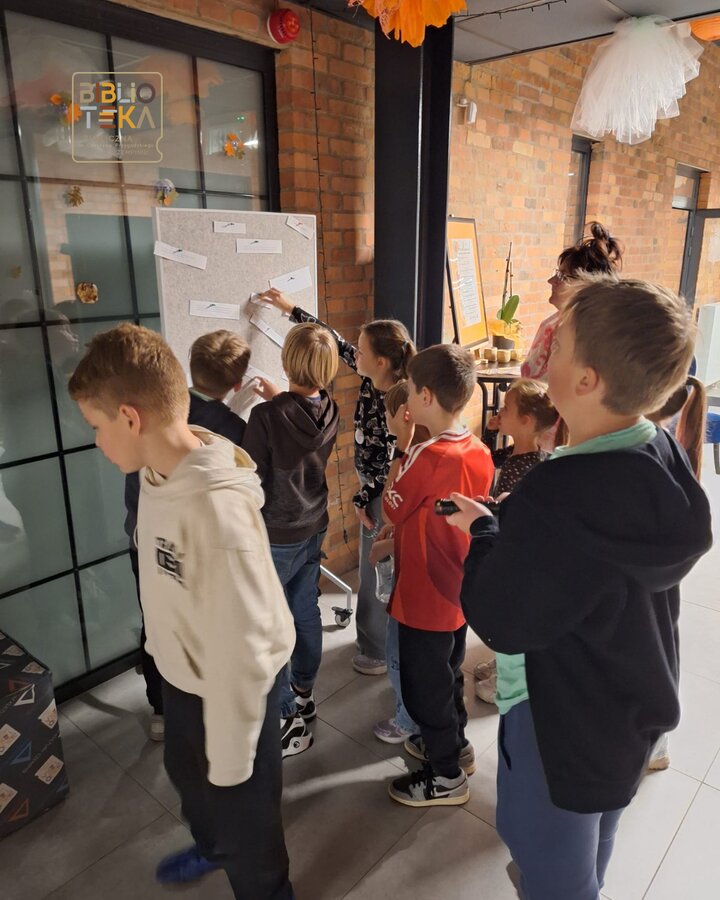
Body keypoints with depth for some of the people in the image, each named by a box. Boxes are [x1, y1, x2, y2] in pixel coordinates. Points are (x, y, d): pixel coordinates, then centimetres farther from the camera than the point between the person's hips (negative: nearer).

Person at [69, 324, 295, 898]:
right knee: (187, 774, 34)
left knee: (244, 821, 17)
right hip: (179, 677, 9)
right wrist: (161, 646, 18)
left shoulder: (219, 510, -37)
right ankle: (211, 847, 66)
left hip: (231, 690, -9)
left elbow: (242, 651, -29)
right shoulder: (156, 475, -8)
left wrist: (229, 758, -17)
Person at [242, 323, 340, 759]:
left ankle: (288, 720, 16)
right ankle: (303, 693, 39)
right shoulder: (330, 410, -6)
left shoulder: (266, 416, -24)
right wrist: (279, 397, 23)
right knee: (306, 613, 20)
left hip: (276, 538, -6)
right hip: (314, 529, 7)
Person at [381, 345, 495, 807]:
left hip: (425, 595, -8)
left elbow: (392, 508, -13)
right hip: (459, 590, 8)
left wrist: (402, 445, -12)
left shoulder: (429, 457, -29)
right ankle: (455, 743, 47)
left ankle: (446, 776, 30)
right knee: (448, 674, 27)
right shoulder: (479, 451, -4)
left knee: (425, 684, 12)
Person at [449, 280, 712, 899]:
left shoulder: (561, 497, -38)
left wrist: (483, 531, -11)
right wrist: (510, 523, -2)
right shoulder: (664, 455, -10)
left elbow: (500, 622, -24)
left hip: (562, 722, -8)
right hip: (630, 703, 8)